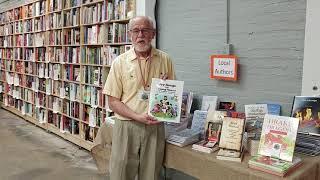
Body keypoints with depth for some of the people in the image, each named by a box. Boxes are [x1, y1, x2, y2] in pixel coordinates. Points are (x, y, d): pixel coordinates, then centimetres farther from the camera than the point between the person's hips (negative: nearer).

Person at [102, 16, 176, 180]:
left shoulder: (165, 60, 2)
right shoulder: (120, 62, -3)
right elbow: (113, 101, -4)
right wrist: (138, 117, -16)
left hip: (155, 127, 2)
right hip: (126, 127, -1)